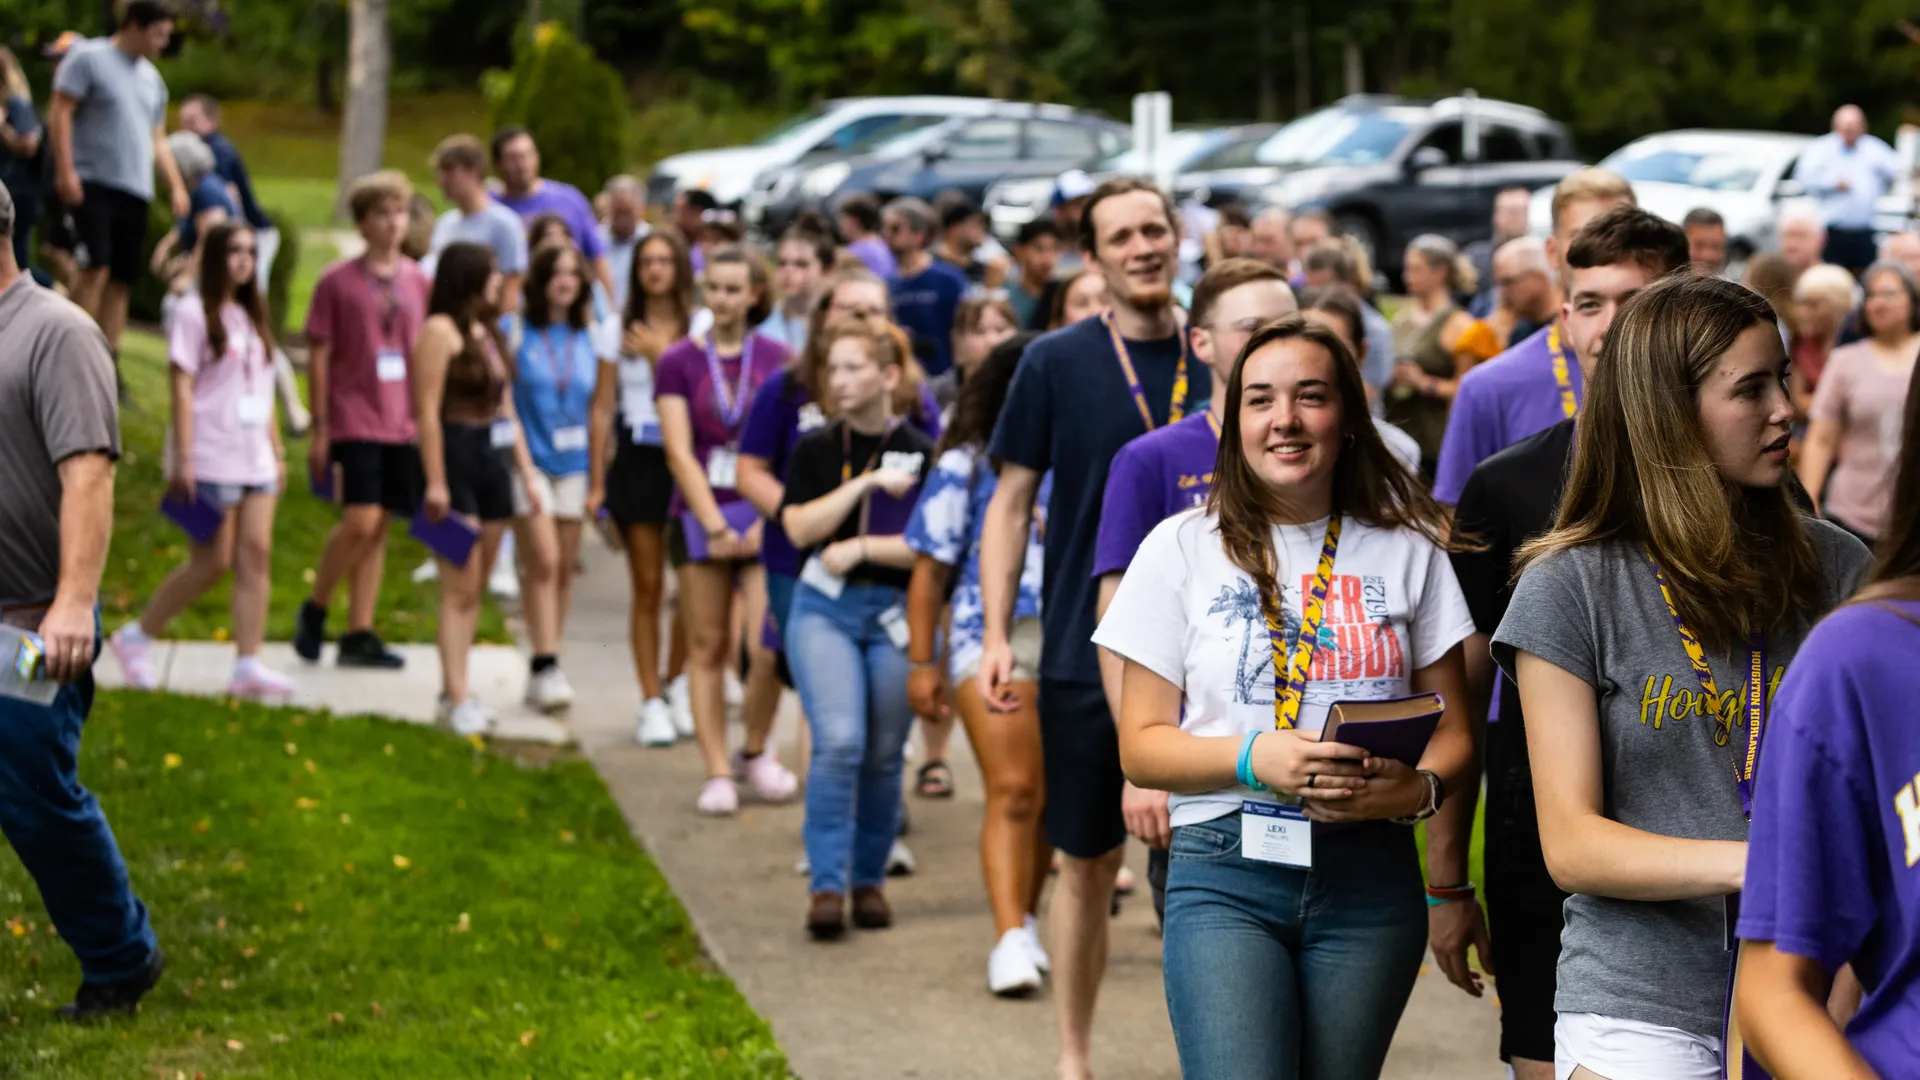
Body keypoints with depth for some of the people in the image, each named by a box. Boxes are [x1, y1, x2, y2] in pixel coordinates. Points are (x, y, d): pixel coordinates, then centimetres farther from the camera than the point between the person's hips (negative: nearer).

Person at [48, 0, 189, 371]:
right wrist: (65, 170, -17)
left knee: (121, 280, 3)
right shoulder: (88, 58, -1)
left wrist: (177, 186, 13)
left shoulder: (151, 78, 19)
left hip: (136, 190, 6)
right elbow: (60, 114, -7)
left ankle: (108, 364, 6)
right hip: (93, 183, -6)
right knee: (97, 265, -19)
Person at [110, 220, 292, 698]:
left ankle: (248, 665, -4)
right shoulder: (194, 316, -4)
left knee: (256, 555, -3)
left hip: (255, 458, 7)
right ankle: (136, 637, 10)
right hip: (213, 461, -7)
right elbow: (182, 389, -10)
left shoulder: (252, 319, 18)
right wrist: (183, 459, -16)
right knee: (214, 561, -6)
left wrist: (277, 453, 17)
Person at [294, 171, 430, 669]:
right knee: (360, 522, -13)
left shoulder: (418, 282, 9)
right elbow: (318, 355, -1)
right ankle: (314, 609, 9)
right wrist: (319, 427, -4)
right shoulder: (337, 282, -2)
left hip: (403, 423, 4)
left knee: (378, 528, 7)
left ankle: (359, 633, 13)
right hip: (354, 420, -4)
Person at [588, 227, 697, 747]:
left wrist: (658, 353, -11)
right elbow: (602, 407, 6)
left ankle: (677, 686, 20)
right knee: (647, 587, 1)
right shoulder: (620, 329, 6)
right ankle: (651, 703, 5)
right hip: (636, 460, 0)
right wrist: (596, 480, 4)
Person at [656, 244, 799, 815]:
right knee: (707, 648, 2)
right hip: (702, 512, 0)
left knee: (769, 647, -9)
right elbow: (679, 451, -2)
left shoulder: (773, 358, 6)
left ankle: (755, 751, 14)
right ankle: (718, 772, 9)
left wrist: (766, 521, -10)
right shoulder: (679, 361, 3)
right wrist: (715, 526, -10)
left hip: (762, 514, 0)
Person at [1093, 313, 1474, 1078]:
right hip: (1227, 876, -2)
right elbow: (1141, 746, 3)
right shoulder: (1182, 549, 5)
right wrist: (1256, 758, -15)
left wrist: (1419, 789, -13)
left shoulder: (1407, 550, 10)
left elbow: (1453, 735, 10)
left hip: (1371, 878, 2)